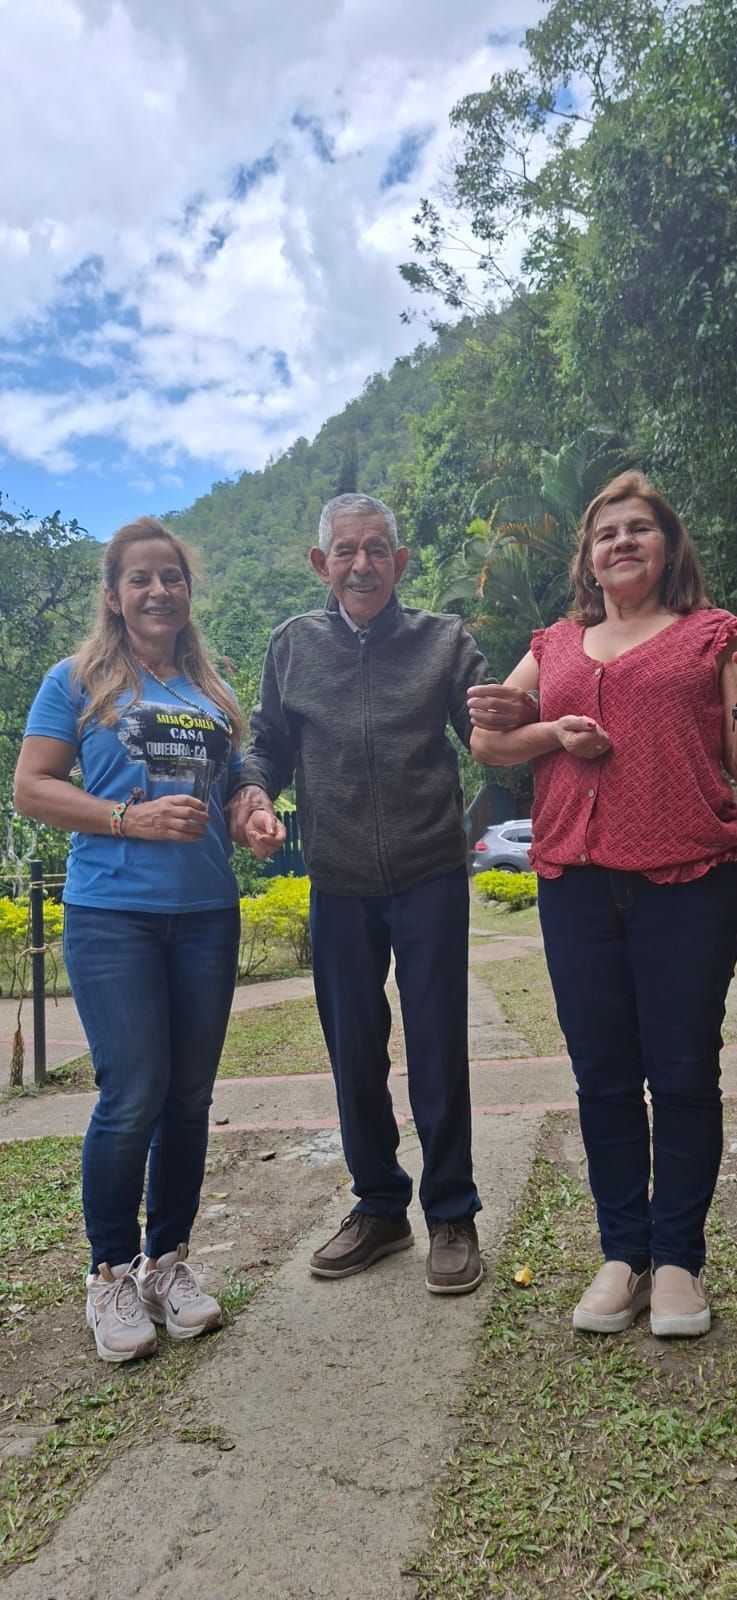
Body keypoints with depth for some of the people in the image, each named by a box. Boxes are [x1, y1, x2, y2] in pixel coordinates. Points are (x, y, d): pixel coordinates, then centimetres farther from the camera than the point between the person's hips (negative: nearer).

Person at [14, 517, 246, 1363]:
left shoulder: (212, 691, 15)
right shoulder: (79, 679, 4)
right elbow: (31, 788, -2)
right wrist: (132, 820, -14)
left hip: (205, 913, 4)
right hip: (112, 912, -4)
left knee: (189, 1096, 8)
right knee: (133, 1096, -7)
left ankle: (168, 1260, 26)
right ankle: (110, 1275, 15)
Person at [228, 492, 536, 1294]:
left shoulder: (443, 640, 1)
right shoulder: (293, 644, 6)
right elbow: (268, 742, 10)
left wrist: (517, 717, -29)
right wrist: (252, 792, -12)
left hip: (430, 876, -2)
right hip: (339, 883, 3)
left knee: (438, 1052, 4)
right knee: (354, 1055, 12)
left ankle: (452, 1216, 23)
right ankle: (378, 1206, 31)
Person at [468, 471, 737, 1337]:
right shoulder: (556, 646, 17)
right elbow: (485, 743, 17)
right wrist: (554, 734, -2)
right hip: (577, 883, 3)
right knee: (603, 1077, 9)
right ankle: (623, 1255, 23)